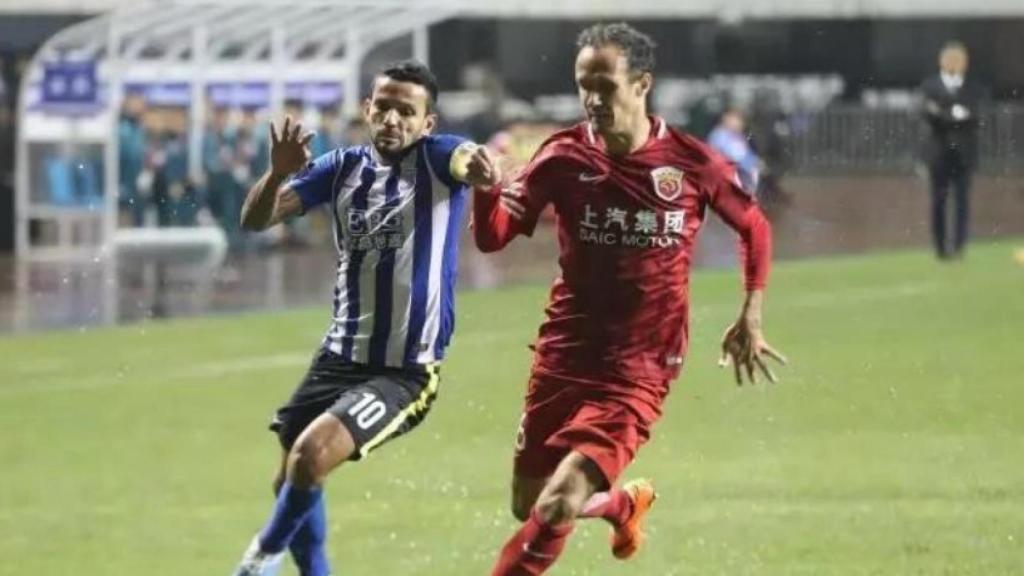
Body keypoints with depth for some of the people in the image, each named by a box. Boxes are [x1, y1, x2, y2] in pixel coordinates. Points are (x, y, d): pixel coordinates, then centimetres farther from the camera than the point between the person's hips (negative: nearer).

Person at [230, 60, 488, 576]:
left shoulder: (435, 158, -10)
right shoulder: (344, 167, 4)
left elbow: (468, 161, -35)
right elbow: (256, 219, -1)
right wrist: (278, 172, -22)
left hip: (406, 370, -6)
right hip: (340, 356, 6)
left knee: (310, 455, -21)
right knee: (291, 478, 14)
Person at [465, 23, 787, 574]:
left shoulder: (691, 163, -7)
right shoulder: (564, 156, -4)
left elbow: (754, 227, 10)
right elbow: (492, 237, -6)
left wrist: (751, 318, 8)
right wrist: (486, 188, -27)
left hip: (640, 369, -3)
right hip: (564, 356, 3)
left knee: (556, 508, -18)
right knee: (528, 504, 13)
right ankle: (625, 504, 45)